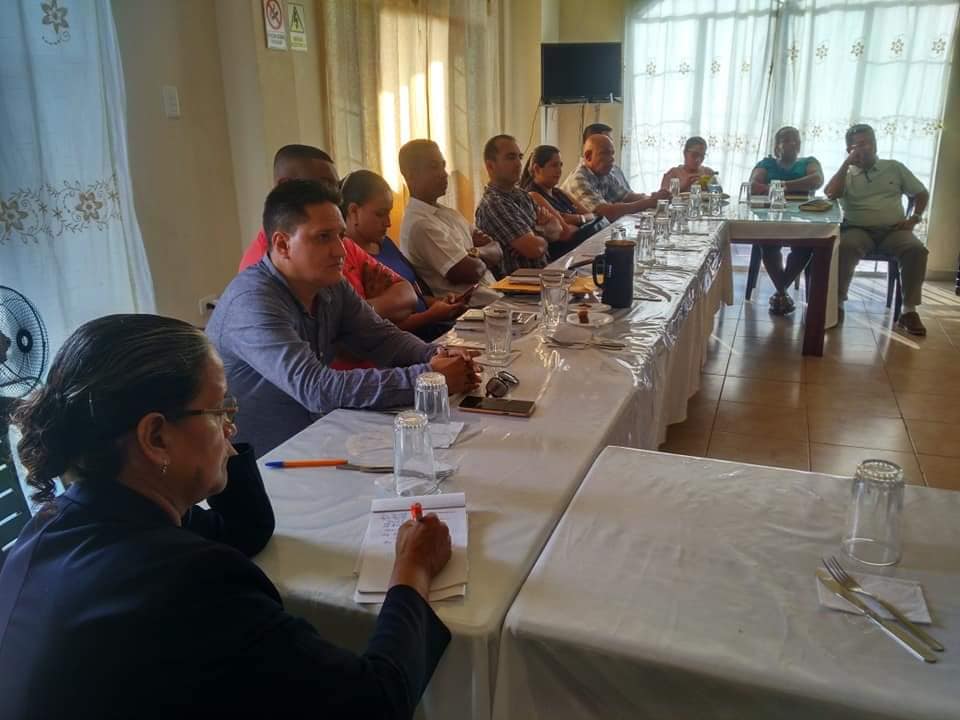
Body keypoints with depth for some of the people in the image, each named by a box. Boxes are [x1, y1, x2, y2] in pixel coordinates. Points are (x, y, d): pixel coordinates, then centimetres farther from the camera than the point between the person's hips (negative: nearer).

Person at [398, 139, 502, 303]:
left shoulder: (449, 214, 16)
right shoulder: (420, 223, -15)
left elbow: (497, 253, 13)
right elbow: (470, 272, -18)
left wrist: (476, 252, -8)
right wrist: (482, 259, 4)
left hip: (494, 297, 9)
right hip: (478, 306, -9)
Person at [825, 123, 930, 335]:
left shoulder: (894, 167, 16)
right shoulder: (845, 175, 12)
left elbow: (921, 194, 21)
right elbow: (830, 194, -11)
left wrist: (914, 218, 3)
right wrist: (847, 163, -6)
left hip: (893, 230, 2)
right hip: (858, 230, -1)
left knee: (917, 250, -30)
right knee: (844, 247, -37)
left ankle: (909, 310, -23)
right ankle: (837, 303, -25)